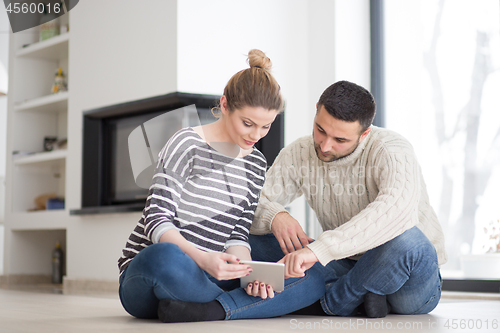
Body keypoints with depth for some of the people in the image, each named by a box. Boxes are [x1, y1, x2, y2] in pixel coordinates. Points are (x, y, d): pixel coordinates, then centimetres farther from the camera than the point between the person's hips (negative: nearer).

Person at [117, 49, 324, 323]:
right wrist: (202, 259, -29)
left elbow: (238, 234, 9)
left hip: (207, 279, 6)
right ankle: (241, 303, -17)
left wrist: (248, 272, -13)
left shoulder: (256, 164, 14)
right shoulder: (188, 144, -5)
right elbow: (157, 219, -12)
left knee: (314, 278, -11)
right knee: (165, 257, -44)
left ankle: (210, 309, -28)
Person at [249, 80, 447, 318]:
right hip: (349, 266, 5)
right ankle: (357, 300, -18)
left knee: (405, 240, -41)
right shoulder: (298, 154, -3)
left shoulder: (392, 151, -21)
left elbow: (398, 210, -42)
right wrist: (275, 216, -29)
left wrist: (318, 249, -49)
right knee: (256, 239, -9)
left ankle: (328, 305, -16)